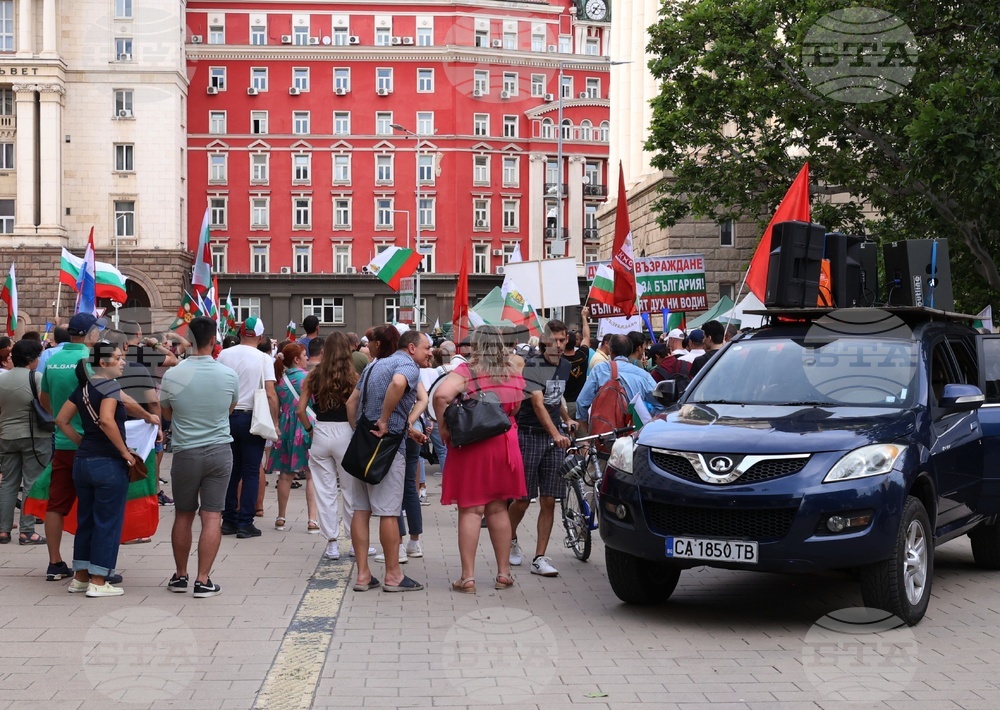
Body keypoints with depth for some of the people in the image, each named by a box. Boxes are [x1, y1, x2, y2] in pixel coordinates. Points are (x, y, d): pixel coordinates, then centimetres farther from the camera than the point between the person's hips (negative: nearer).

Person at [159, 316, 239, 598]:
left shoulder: (172, 376, -9)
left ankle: (180, 576, 23)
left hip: (186, 453, 0)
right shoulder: (229, 375, -6)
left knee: (183, 516, 13)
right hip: (220, 451, 0)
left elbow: (166, 413, 7)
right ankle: (203, 580, 0)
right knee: (212, 517, 1)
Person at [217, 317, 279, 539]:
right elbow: (271, 394, -12)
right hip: (251, 418, -3)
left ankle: (228, 520, 16)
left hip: (226, 417, 3)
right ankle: (245, 523, 1)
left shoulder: (224, 355, 2)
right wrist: (274, 422, -6)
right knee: (251, 472, 2)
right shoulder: (263, 359, -7)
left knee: (232, 470, 13)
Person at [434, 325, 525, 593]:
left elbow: (441, 395, -25)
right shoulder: (514, 374, 6)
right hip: (505, 443, 4)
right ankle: (504, 573, 18)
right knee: (498, 508, 14)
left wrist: (443, 427, -14)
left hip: (471, 447, -4)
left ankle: (468, 577, 0)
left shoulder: (466, 371, -10)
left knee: (470, 510, 0)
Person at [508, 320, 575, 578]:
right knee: (523, 500, 0)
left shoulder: (565, 366, 10)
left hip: (554, 437, 5)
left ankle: (539, 558, 4)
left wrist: (567, 419, 16)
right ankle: (511, 539, 29)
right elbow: (538, 404, -22)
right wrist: (556, 434, -32)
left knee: (548, 501, 0)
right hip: (530, 436, -5)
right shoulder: (532, 366, -12)